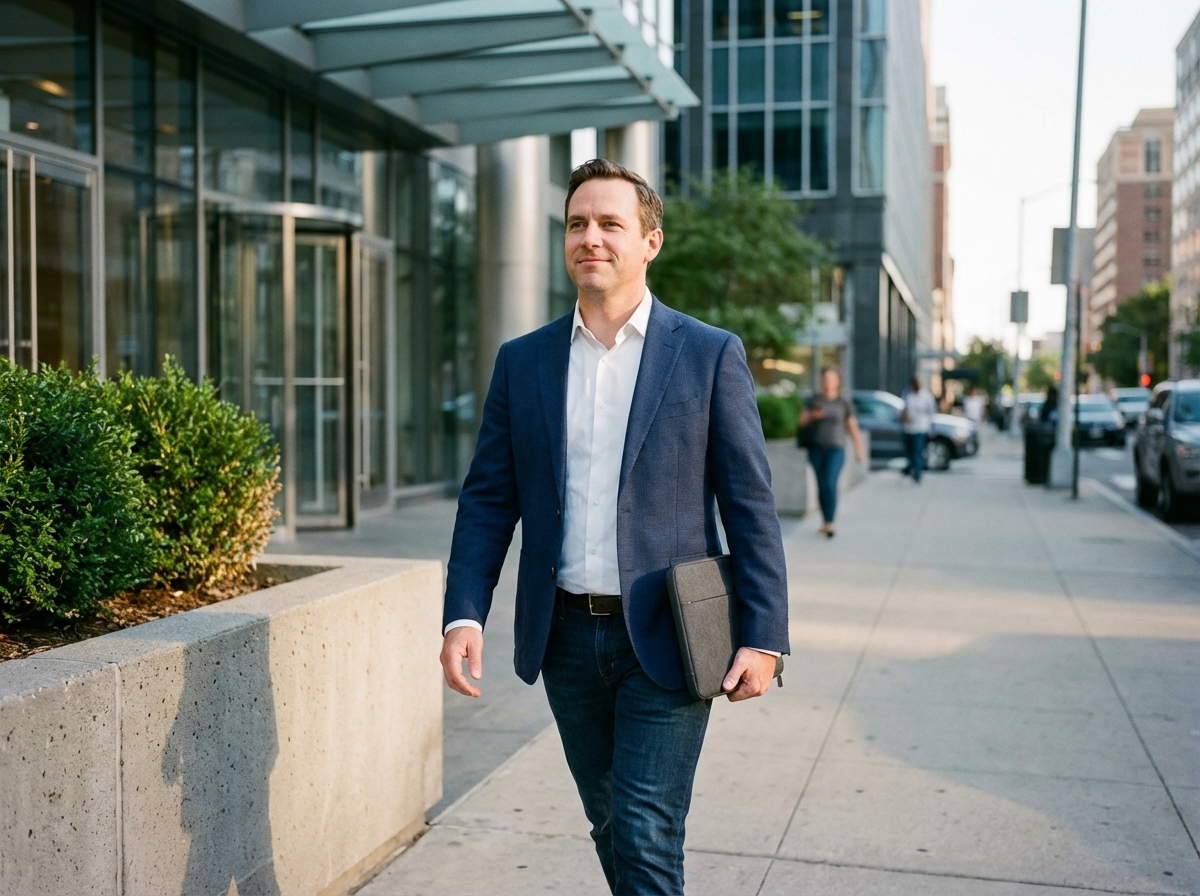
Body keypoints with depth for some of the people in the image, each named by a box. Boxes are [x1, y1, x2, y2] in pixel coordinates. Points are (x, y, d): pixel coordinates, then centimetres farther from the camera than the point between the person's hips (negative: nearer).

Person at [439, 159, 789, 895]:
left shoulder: (711, 354, -2)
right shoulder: (523, 361, 6)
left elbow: (751, 506, -4)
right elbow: (488, 500, 5)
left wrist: (764, 637, -8)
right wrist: (464, 613, -7)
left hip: (664, 639, -3)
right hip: (567, 639, 4)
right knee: (611, 828, 17)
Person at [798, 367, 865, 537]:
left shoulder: (844, 403, 1)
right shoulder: (815, 400, 7)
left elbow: (853, 428, 3)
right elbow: (802, 421, 8)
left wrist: (859, 450, 0)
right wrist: (813, 415, -12)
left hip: (836, 449, -3)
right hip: (817, 448, 3)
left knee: (830, 484, -16)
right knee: (821, 485, 6)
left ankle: (830, 523, -17)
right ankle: (825, 522, 16)